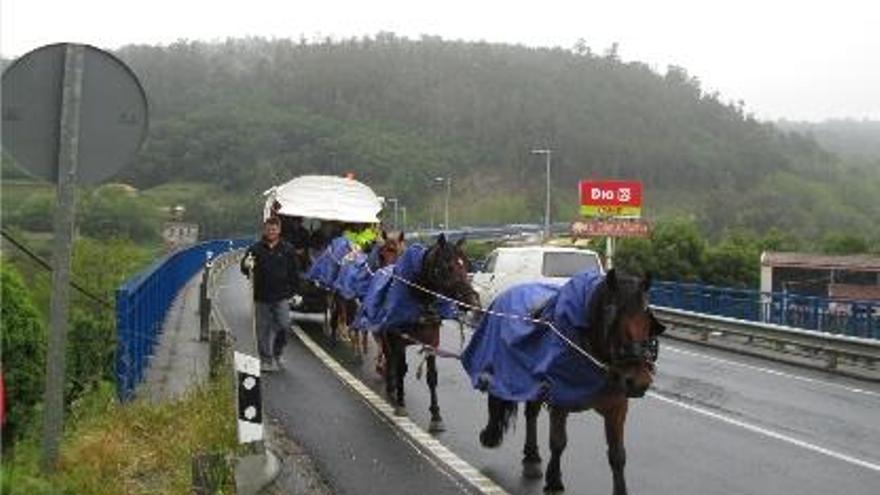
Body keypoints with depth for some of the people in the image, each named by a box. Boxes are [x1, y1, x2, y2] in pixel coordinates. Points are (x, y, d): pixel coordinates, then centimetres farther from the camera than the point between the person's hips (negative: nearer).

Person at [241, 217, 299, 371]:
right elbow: (244, 267, 1)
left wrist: (292, 290, 2)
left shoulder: (287, 249, 4)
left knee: (283, 325, -7)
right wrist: (247, 265, -23)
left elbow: (294, 273, 9)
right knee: (263, 329, 5)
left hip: (281, 296, 0)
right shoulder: (256, 248, 1)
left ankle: (277, 353, 16)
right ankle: (266, 359, 16)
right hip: (261, 296, 0)